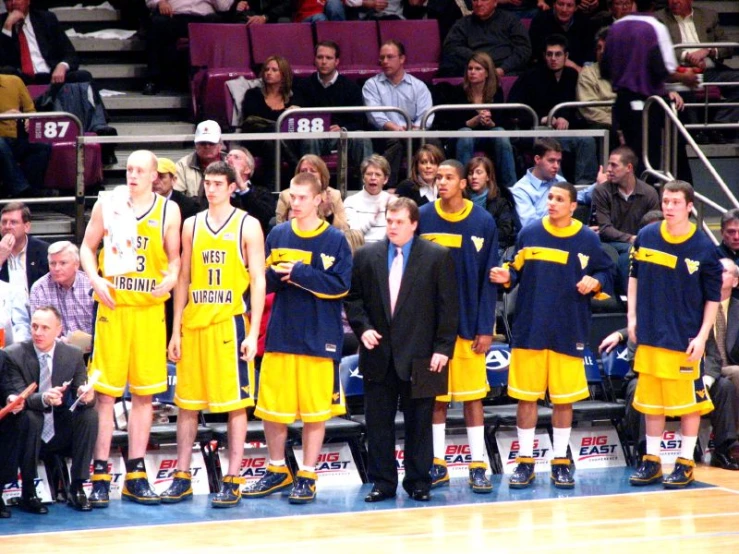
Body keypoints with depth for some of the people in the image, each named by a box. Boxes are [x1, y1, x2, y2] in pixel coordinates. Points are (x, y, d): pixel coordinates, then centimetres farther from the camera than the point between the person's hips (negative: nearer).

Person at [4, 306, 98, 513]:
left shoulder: (73, 355, -1)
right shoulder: (13, 355, -10)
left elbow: (83, 393, -4)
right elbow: (18, 399, -20)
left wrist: (86, 395, -30)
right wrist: (44, 399, -42)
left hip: (60, 435, 3)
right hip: (29, 434, -3)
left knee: (90, 414, -22)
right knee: (29, 417, -34)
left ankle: (77, 488, -14)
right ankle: (28, 492, -20)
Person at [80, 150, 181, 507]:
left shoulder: (168, 210, 5)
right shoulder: (108, 204, 3)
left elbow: (174, 257, 9)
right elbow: (87, 246, 9)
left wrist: (171, 278, -13)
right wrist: (95, 278, -8)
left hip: (149, 308, 1)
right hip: (112, 306, -1)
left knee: (144, 393, 5)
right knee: (105, 391, -2)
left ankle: (135, 474, 12)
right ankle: (100, 475, 2)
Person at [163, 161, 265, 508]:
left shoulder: (247, 226, -1)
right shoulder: (192, 226, 11)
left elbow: (258, 281, -4)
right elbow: (183, 279, 13)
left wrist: (253, 333, -11)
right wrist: (176, 330, 7)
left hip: (230, 323, -4)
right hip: (194, 324, 4)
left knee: (235, 403, -2)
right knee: (186, 402, 6)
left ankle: (232, 482, 1)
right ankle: (182, 478, 13)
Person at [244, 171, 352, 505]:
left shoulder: (334, 240, -3)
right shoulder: (277, 235, 7)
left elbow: (340, 286, -12)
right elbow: (263, 281, 8)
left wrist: (300, 272, -17)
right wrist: (278, 275, -14)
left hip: (319, 337, -3)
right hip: (280, 335, 3)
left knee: (315, 408, 2)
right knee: (271, 406, 7)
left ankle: (307, 477, 11)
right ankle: (277, 471, 22)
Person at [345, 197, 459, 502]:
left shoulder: (437, 257, -1)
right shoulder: (366, 256, 6)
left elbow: (449, 305, -2)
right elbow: (353, 298, 11)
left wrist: (443, 347, -8)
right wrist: (363, 327, -5)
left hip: (419, 356, -2)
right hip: (378, 354, 2)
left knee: (418, 422, 5)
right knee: (378, 421, 5)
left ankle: (418, 481, 14)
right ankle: (382, 481, 13)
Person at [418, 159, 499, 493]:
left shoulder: (483, 222, -2)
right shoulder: (422, 219, 0)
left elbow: (488, 278, -1)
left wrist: (485, 328, -5)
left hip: (469, 324, -1)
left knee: (473, 395, 2)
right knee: (436, 396, 7)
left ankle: (478, 466, 7)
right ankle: (438, 465, 15)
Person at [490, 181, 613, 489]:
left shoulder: (588, 240, 0)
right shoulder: (529, 234, 2)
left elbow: (606, 274, 8)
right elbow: (516, 272, 9)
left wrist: (595, 283, -13)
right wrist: (506, 277, -12)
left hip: (568, 333, -1)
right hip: (529, 331, 1)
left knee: (564, 399, 6)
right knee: (526, 396, 3)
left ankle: (561, 462, 17)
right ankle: (525, 461, 12)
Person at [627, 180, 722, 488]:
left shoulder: (703, 248, -9)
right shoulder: (646, 237, 0)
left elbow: (713, 298, -4)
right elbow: (635, 276, 13)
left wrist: (702, 336, -11)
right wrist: (632, 317, 6)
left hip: (685, 338, -4)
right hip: (649, 334, 4)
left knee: (689, 400, 3)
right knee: (650, 399, 11)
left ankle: (686, 463, 13)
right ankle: (651, 460, 21)